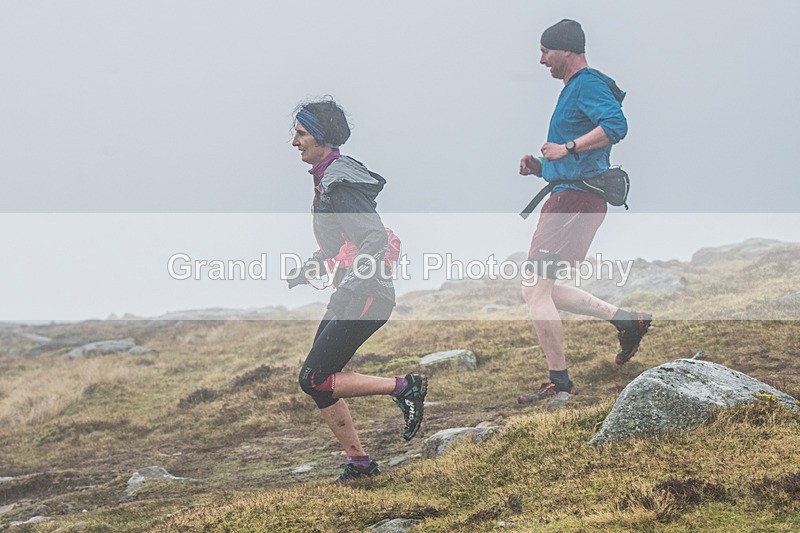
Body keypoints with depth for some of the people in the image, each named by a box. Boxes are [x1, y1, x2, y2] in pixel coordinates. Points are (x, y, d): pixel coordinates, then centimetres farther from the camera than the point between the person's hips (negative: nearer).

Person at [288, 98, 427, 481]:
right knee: (317, 381, 9)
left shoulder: (340, 184, -17)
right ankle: (359, 462, 16)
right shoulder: (327, 179, 14)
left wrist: (349, 284, -27)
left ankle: (404, 388, -3)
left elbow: (377, 238, -24)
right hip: (350, 295, 10)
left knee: (314, 380, -10)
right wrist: (302, 275, 20)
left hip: (366, 295, -10)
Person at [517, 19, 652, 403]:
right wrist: (541, 167, 14)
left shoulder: (587, 85, -9)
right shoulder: (574, 89, 23)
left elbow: (616, 126, -28)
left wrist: (568, 148, -31)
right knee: (543, 290, 15)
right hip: (567, 197, 11)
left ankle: (559, 381, -7)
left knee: (535, 289, -10)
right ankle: (627, 320, 16)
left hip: (575, 199, -11)